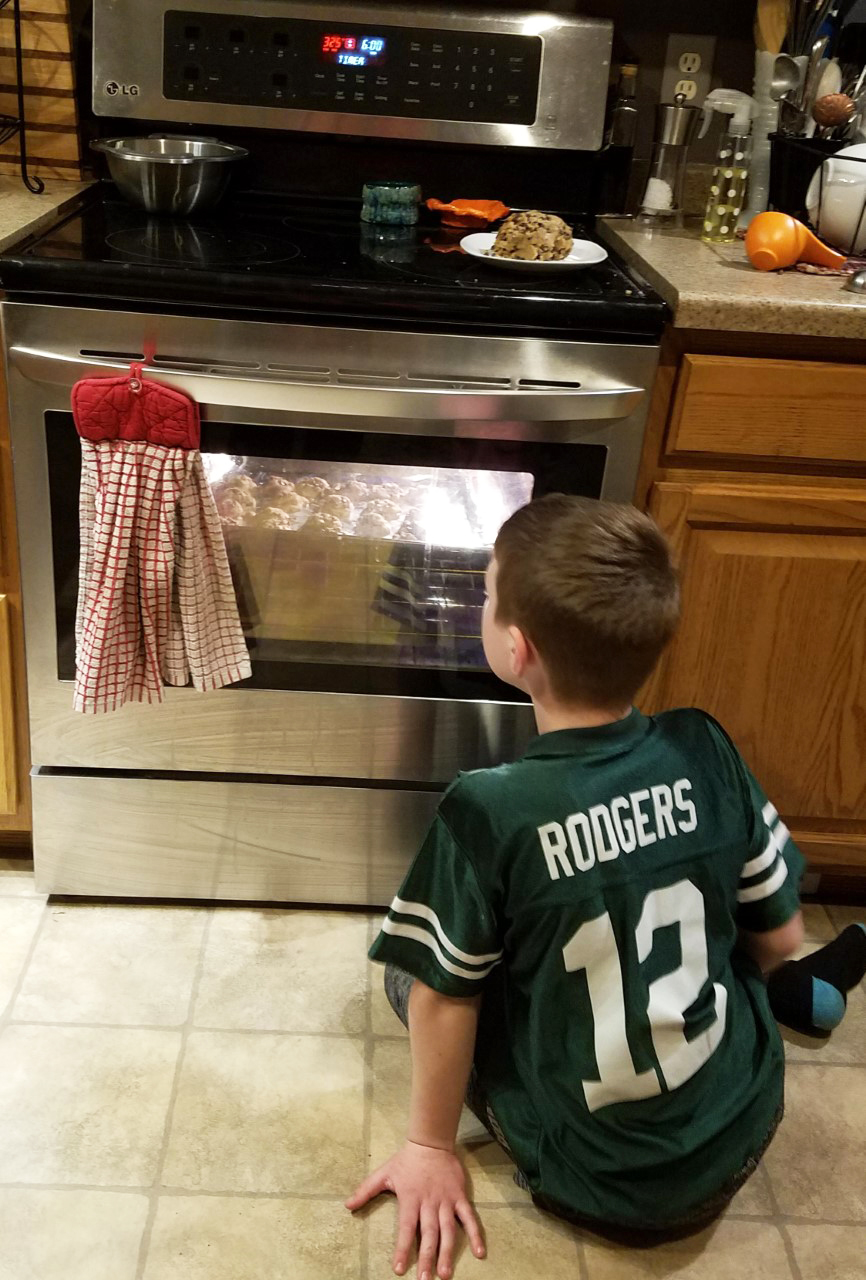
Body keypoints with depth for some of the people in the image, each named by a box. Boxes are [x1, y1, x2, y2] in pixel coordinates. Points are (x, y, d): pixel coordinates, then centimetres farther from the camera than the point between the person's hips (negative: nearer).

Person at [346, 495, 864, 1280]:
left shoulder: (488, 812, -26)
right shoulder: (706, 752, -14)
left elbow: (445, 998, -13)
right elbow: (780, 937, -2)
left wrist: (431, 1146, 3)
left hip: (603, 1185, -4)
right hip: (744, 1138, 5)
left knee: (411, 966, 9)